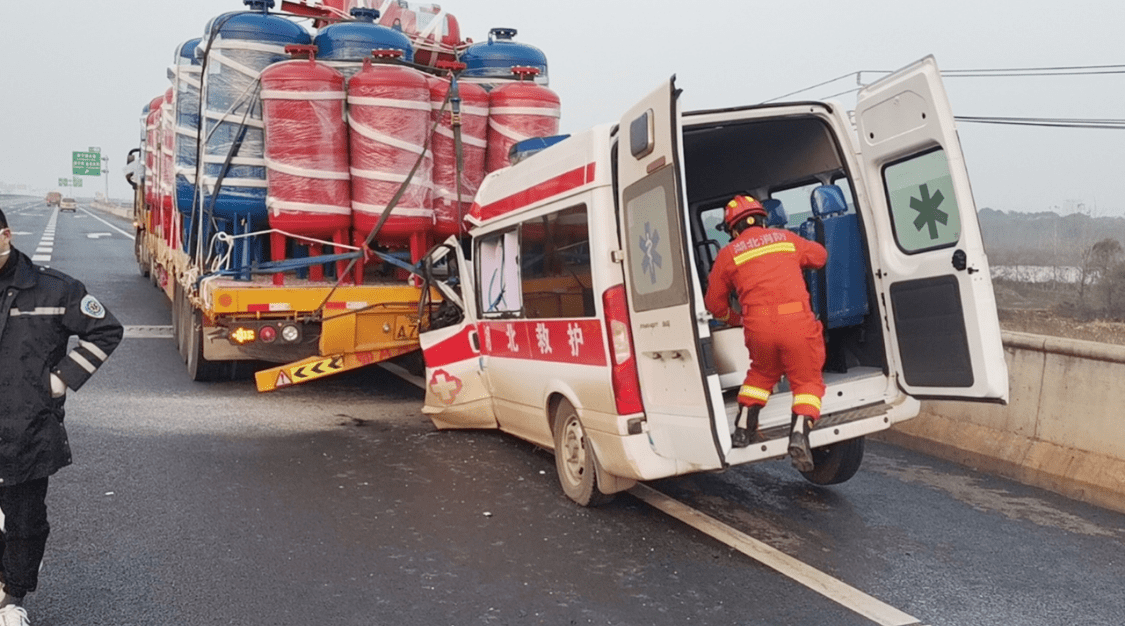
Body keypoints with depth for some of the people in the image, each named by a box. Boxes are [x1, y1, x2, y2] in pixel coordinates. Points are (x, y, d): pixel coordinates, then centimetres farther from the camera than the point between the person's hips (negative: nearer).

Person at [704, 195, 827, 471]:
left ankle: (743, 427, 22)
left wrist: (734, 319, 36)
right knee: (807, 381, 12)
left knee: (762, 373, 27)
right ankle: (800, 432, -8)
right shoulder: (785, 238, 16)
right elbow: (819, 254, 35)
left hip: (758, 326, 1)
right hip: (797, 320, -1)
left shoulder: (728, 254, 12)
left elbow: (715, 304, 17)